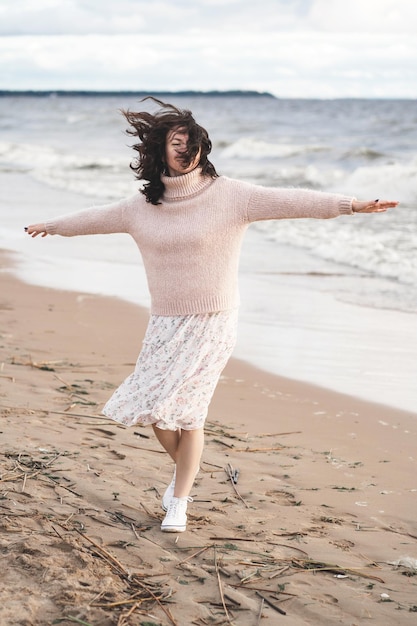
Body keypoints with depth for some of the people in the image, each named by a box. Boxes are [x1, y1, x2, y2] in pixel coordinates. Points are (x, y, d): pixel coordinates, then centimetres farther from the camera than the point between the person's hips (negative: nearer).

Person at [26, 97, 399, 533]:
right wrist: (52, 226, 36)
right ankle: (183, 470, 33)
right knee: (155, 407, 3)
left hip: (212, 323, -4)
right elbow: (95, 218, 21)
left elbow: (288, 201, -17)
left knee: (185, 409, -4)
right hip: (165, 322, 4)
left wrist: (348, 204, -28)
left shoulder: (229, 195, -8)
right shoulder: (141, 206, 4)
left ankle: (178, 504, 11)